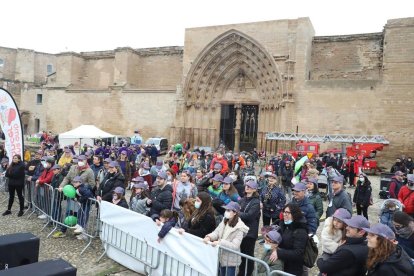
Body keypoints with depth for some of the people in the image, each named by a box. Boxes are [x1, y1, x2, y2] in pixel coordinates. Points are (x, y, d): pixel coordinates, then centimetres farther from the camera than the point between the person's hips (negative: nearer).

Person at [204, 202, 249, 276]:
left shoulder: (239, 228, -21)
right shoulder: (224, 222, 1)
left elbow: (235, 246, -26)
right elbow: (216, 232, -3)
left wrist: (220, 242, -33)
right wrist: (209, 237, -24)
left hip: (231, 259, -6)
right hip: (221, 256, 7)